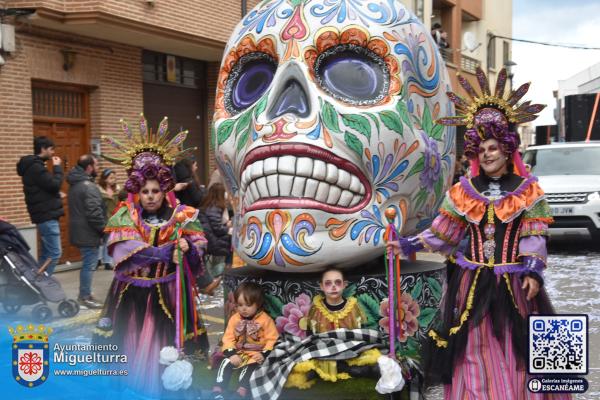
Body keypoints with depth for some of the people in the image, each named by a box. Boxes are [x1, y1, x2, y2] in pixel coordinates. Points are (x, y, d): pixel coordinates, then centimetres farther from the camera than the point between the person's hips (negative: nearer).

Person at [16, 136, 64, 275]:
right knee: (54, 252, -10)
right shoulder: (36, 167, -16)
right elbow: (54, 185, -19)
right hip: (47, 216, -11)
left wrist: (56, 194, 9)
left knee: (46, 253, 13)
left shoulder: (33, 165, 16)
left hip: (45, 215, 11)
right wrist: (57, 168, -8)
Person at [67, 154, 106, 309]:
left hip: (80, 231, 10)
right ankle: (85, 297, 4)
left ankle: (84, 294, 25)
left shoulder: (75, 184, 13)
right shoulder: (89, 186, -20)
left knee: (87, 263, 18)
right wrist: (104, 228, -11)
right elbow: (94, 213, -24)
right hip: (88, 233, -10)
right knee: (89, 264, -2)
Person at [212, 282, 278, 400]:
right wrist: (232, 354, -15)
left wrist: (264, 354, -22)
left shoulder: (265, 320, -9)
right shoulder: (234, 319, 2)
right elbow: (228, 338, 0)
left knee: (249, 367, -29)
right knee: (226, 363, -18)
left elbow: (272, 340, -10)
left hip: (255, 355, -4)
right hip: (238, 352, 4)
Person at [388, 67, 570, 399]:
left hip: (512, 283, -2)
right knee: (474, 353, 7)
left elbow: (534, 238, -4)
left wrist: (533, 272, -15)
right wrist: (408, 245, 4)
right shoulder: (464, 191, 5)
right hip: (472, 282, 2)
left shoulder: (527, 191, 0)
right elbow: (442, 233, 8)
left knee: (514, 353, 5)